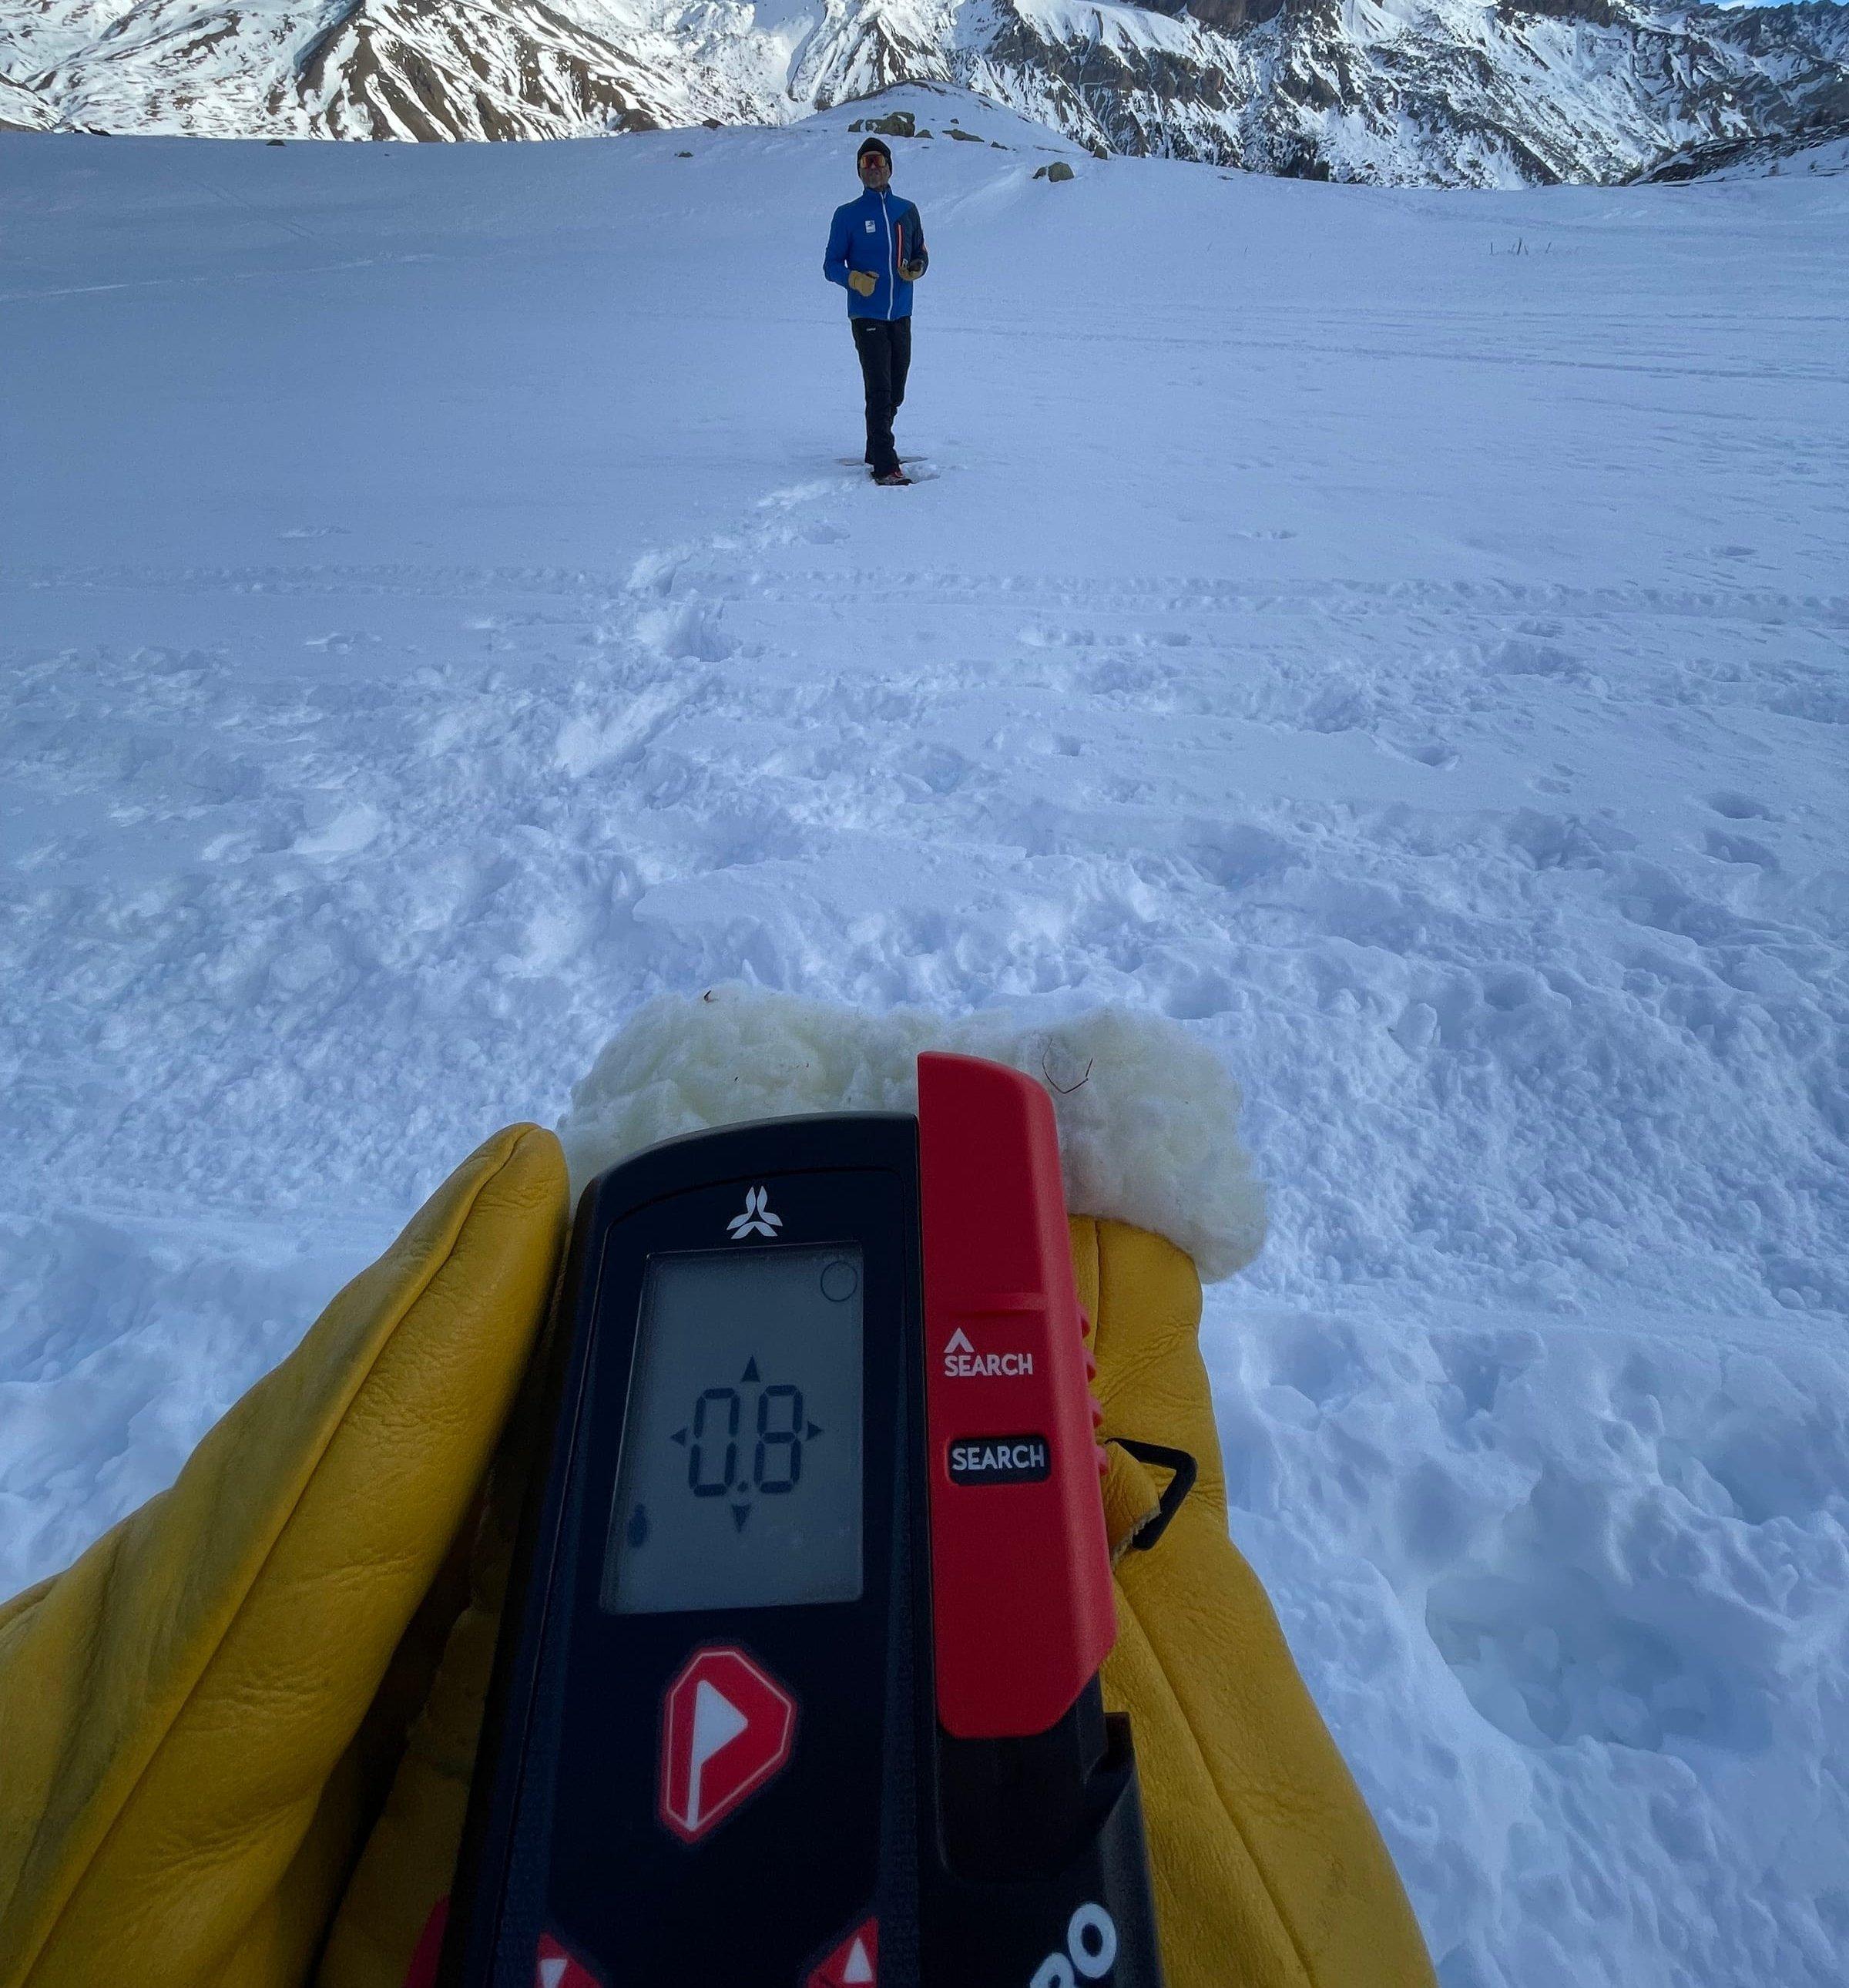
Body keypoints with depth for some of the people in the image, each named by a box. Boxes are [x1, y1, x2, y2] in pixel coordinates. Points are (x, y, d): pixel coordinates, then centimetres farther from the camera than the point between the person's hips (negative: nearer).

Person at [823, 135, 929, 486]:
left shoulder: (907, 211, 12)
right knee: (879, 390, -14)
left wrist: (917, 269, -6)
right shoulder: (848, 215, 2)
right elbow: (831, 265, 2)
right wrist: (854, 279, -19)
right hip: (867, 315, -4)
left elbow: (920, 255, 18)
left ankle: (876, 451, 29)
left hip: (901, 315, 5)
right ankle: (885, 466, -15)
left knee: (895, 392, 11)